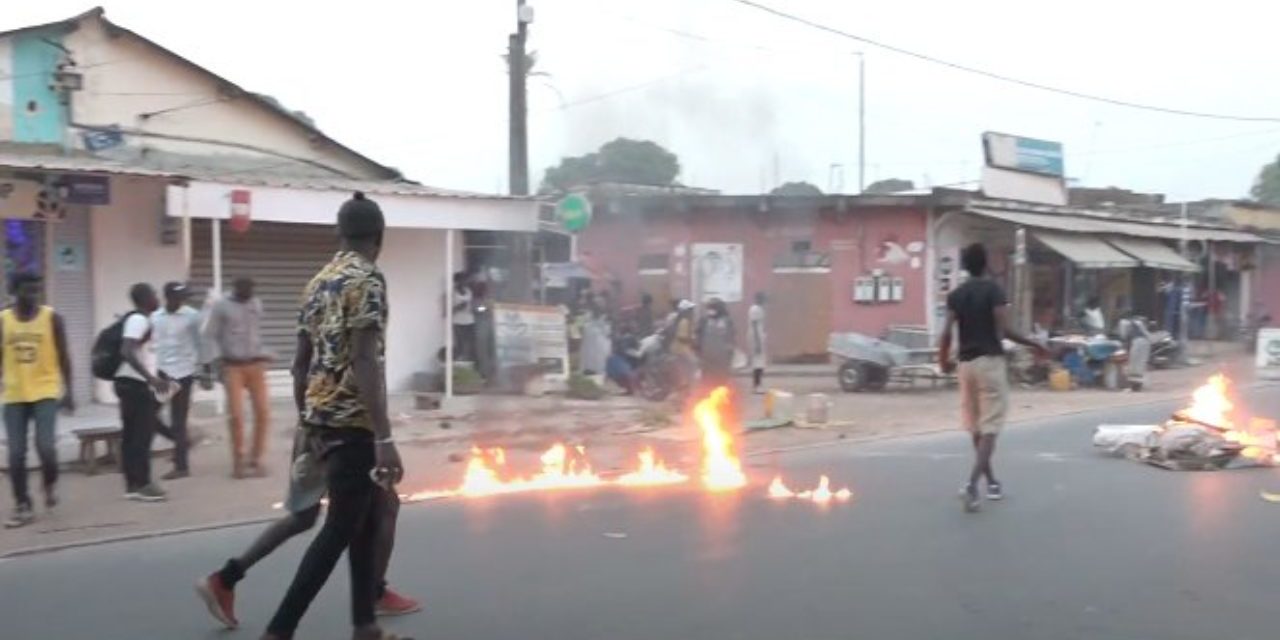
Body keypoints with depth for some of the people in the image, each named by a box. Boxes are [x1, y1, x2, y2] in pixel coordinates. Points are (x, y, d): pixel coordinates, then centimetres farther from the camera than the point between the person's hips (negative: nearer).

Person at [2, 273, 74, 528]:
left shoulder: (52, 318, -3)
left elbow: (63, 356, 1)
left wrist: (68, 391, -2)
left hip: (46, 393, -2)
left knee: (45, 446, -13)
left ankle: (51, 485, 18)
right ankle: (23, 507, 14)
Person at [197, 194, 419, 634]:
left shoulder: (320, 281, 13)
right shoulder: (367, 279, -13)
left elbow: (301, 362, 14)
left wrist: (304, 422, 19)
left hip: (317, 415, 8)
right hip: (351, 416, -8)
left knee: (303, 514, 16)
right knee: (384, 504, 13)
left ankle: (224, 580, 12)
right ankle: (375, 595, 24)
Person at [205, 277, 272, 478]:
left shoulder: (257, 304, 11)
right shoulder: (221, 306, -2)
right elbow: (211, 335, -2)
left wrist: (262, 353, 11)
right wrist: (218, 357, -13)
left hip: (255, 364, 4)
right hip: (232, 366, -4)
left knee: (263, 412, -2)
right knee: (236, 414, -7)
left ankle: (255, 459, 12)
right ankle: (238, 461, 8)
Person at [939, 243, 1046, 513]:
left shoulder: (955, 295, 6)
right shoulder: (993, 290, -7)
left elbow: (947, 333, 0)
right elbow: (1004, 330, -15)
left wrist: (944, 359, 16)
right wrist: (1034, 344, -2)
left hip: (966, 363, 5)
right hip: (990, 361, -5)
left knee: (976, 428, 15)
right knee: (990, 428, -6)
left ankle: (992, 483, 26)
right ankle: (972, 484, -21)